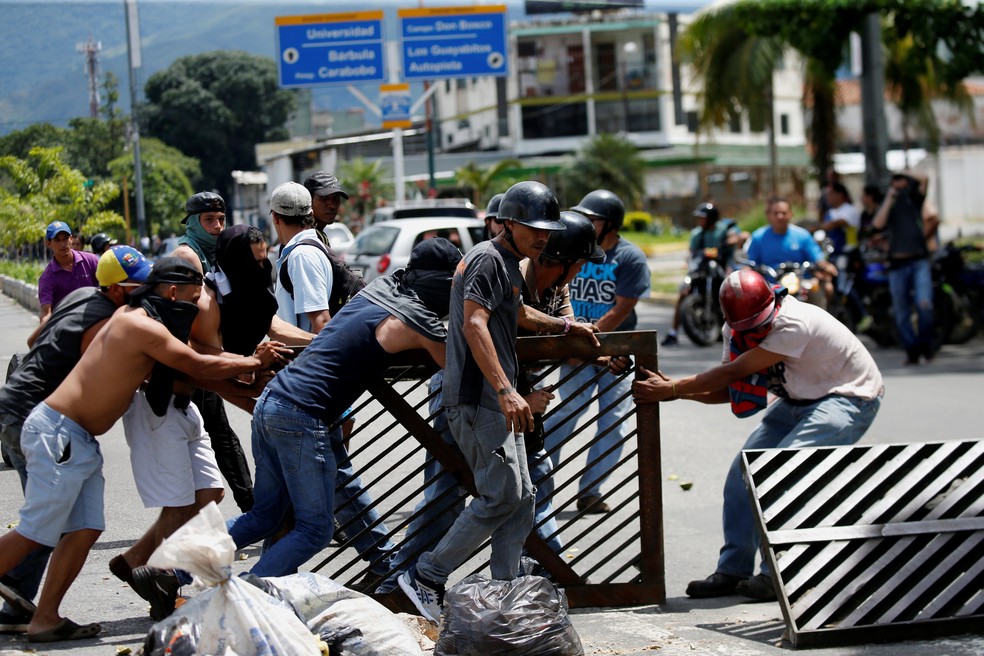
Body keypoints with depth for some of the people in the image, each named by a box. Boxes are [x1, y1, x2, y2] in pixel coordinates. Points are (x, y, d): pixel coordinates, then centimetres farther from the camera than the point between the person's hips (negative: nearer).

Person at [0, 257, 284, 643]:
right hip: (57, 433, -10)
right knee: (35, 533, -8)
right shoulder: (144, 327, -15)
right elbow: (200, 367, -9)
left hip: (79, 442, 10)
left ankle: (45, 619, 5)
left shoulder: (132, 318, 15)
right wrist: (254, 363, 4)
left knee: (84, 531, 5)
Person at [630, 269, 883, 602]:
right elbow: (729, 390, -1)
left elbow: (734, 372, -30)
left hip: (851, 398, -8)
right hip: (800, 400, 8)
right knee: (744, 469, -2)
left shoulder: (794, 325, -32)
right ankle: (733, 571, 8)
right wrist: (673, 389, -17)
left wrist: (671, 389, -26)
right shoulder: (737, 330, -7)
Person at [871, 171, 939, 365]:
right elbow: (878, 224, -9)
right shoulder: (888, 208, 12)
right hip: (897, 264, 1)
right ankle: (912, 351, 7)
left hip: (919, 261, -1)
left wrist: (906, 173, 10)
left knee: (924, 304, -17)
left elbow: (924, 180, -2)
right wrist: (889, 200, -4)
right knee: (901, 314, 0)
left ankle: (925, 343, -1)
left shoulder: (915, 200, 13)